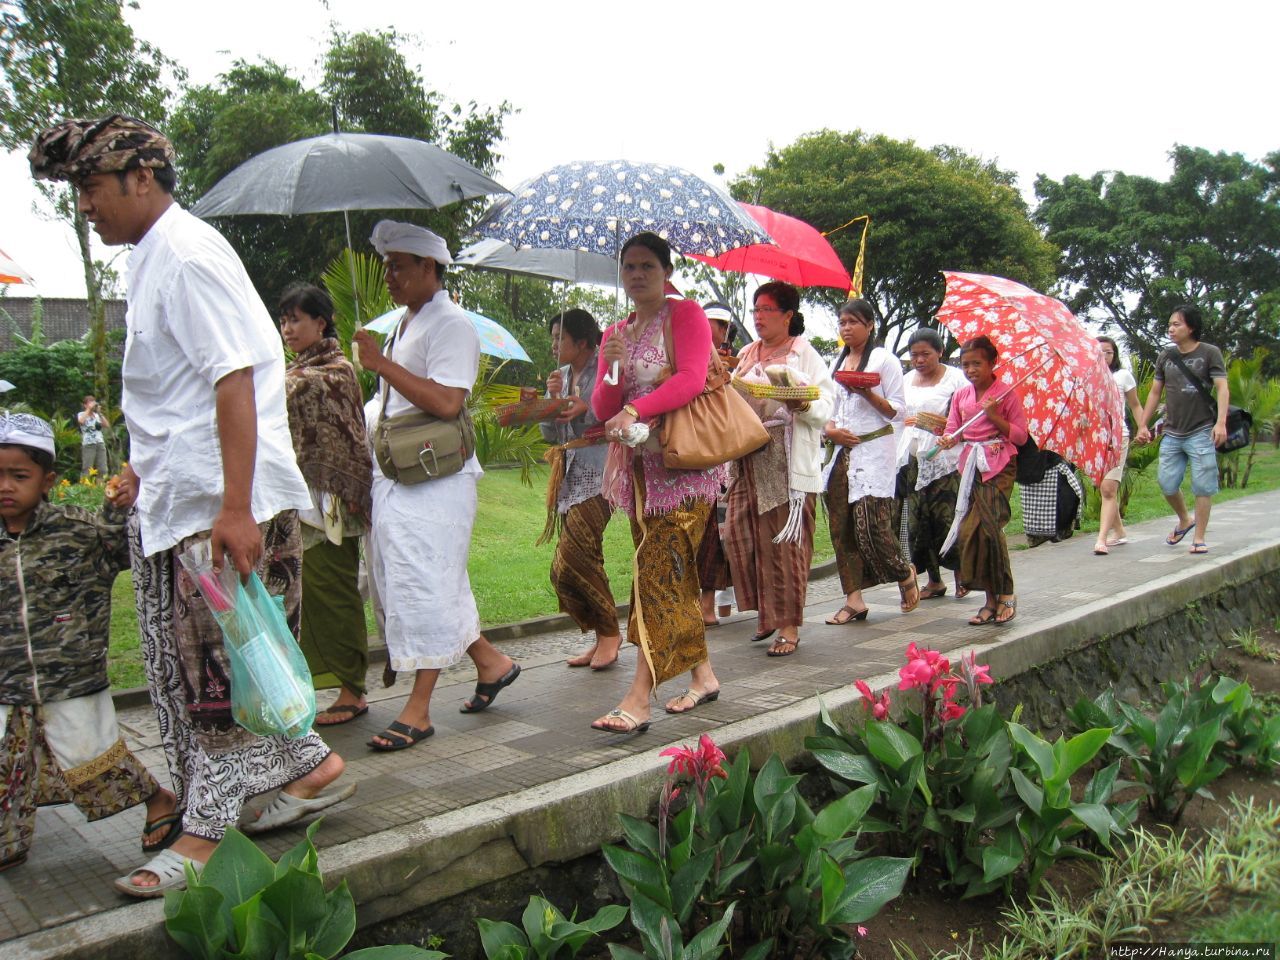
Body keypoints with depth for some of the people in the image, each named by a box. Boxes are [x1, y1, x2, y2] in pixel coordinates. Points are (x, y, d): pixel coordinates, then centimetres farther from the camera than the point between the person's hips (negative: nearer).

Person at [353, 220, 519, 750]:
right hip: (395, 476, 10)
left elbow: (446, 401, -24)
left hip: (434, 481, -10)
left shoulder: (450, 324, -11)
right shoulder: (404, 324, 19)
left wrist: (381, 364, -21)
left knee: (424, 586, -5)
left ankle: (418, 710, 5)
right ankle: (490, 662, 28)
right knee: (403, 584, 14)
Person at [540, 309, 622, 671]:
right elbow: (549, 434, 14)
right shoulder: (562, 376, 16)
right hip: (570, 477, 8)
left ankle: (609, 631, 4)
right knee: (565, 570, 6)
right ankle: (603, 638, 19)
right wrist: (551, 399, -1)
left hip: (598, 477, -8)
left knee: (572, 559, -15)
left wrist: (586, 409, -21)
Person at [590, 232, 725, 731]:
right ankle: (703, 673, 23)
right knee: (674, 576, 10)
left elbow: (691, 378, -16)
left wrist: (635, 409, -25)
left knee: (659, 570, -12)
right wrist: (613, 369, -8)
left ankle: (639, 697, -14)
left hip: (683, 464, -7)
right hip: (638, 466, 7)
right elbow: (603, 410, 11)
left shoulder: (685, 314, -1)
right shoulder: (616, 334, 16)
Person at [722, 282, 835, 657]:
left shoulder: (804, 355, 1)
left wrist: (804, 404, -26)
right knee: (739, 534, 1)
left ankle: (788, 625, 4)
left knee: (786, 542, -4)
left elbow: (825, 405, -5)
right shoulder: (746, 355, 19)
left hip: (789, 462, -6)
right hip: (749, 459, 6)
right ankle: (766, 611, 18)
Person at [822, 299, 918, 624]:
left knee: (870, 524, -12)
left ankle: (905, 575, 16)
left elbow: (897, 410, -4)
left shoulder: (884, 359, -1)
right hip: (842, 452, 6)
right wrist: (830, 429, 1)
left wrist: (867, 393, -18)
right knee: (842, 526, 1)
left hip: (874, 451, -6)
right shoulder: (838, 362, 18)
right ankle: (854, 600, 6)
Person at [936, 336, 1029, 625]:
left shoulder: (1006, 393, -1)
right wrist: (948, 440, -12)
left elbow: (1021, 435, -1)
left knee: (989, 525, -15)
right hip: (970, 466, 5)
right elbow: (953, 430, 11)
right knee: (970, 530, 0)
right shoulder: (960, 396, 13)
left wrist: (994, 417, -14)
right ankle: (991, 598, 9)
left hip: (999, 465, -5)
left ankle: (1005, 594, 0)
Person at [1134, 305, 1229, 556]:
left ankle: (1199, 537, 8)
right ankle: (1185, 520, 30)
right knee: (1167, 484, 3)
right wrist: (1143, 425, 10)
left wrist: (1221, 422, -21)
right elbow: (1155, 392, 16)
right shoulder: (1166, 357, 10)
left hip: (1201, 432, -4)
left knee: (1202, 486, -2)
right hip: (1172, 433, 4)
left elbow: (1222, 389, -8)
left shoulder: (1210, 353, -1)